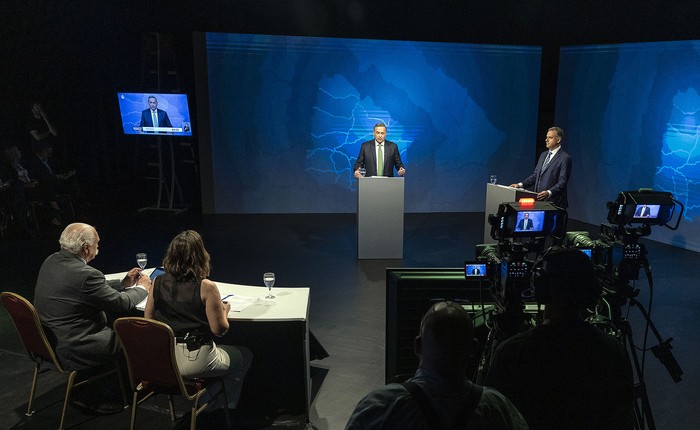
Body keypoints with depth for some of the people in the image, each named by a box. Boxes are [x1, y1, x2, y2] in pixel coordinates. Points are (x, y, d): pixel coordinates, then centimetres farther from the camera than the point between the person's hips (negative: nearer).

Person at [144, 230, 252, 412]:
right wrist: (224, 310, 6)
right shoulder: (206, 287, -18)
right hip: (194, 360, -6)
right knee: (245, 356, 20)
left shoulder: (158, 282, -3)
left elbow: (148, 318, 8)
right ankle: (222, 408, 30)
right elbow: (219, 330, -13)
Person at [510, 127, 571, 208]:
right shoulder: (543, 155, 17)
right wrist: (520, 184, 3)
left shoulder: (565, 158, -8)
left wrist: (549, 193, -28)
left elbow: (562, 182, -14)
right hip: (538, 200, 6)